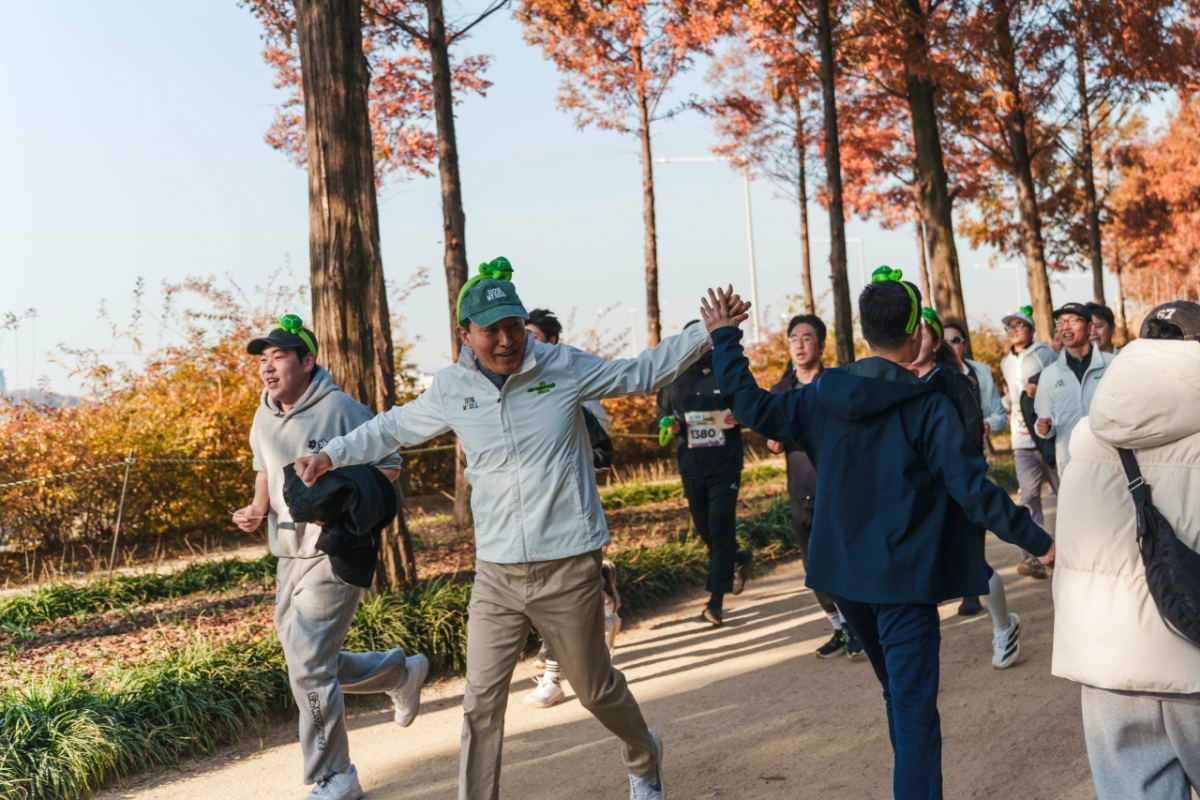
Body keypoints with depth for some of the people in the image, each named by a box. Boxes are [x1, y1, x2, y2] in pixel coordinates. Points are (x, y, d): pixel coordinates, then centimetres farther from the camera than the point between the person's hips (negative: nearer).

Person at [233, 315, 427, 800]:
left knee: (308, 667, -11)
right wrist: (259, 509, 6)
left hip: (334, 554, -8)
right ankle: (401, 672, 38)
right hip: (289, 554, 8)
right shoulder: (264, 418, 8)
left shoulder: (340, 410, -14)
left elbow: (388, 466, -8)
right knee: (307, 664, 15)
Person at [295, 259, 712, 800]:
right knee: (481, 702, 2)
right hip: (495, 574, 2)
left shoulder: (564, 367, -5)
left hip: (568, 568, -2)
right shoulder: (451, 389, 2)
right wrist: (332, 454, 13)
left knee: (595, 689, 15)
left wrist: (707, 334, 2)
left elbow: (642, 373, 7)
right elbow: (393, 427, 19)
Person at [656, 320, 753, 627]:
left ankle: (716, 599, -5)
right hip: (691, 469, 4)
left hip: (725, 467, -4)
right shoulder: (674, 381, 5)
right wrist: (668, 425, -5)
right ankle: (736, 560, 42)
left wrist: (737, 418, -16)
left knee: (720, 528, -9)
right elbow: (661, 413, 18)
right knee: (705, 529, 12)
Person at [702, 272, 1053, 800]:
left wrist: (725, 337, 18)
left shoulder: (824, 397, -1)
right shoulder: (928, 406, -15)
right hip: (904, 577, -6)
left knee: (899, 693, 24)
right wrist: (1038, 542, -7)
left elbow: (751, 406, 7)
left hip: (845, 574, 6)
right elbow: (973, 490, -17)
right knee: (914, 707, -2)